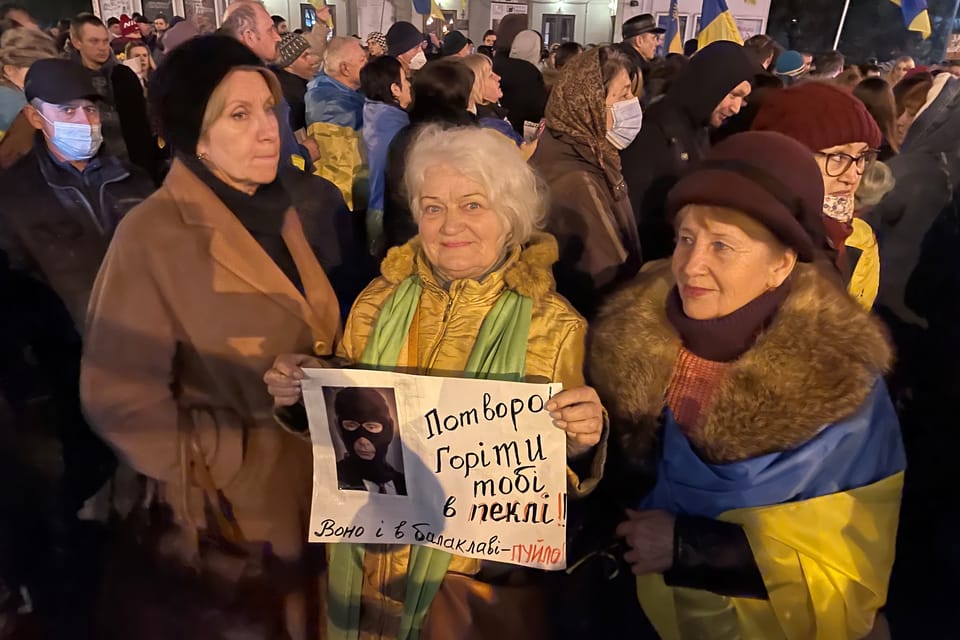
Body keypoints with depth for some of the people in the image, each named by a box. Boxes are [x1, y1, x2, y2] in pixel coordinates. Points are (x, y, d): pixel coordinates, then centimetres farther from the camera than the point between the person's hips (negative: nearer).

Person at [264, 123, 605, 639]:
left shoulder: (552, 325, -13)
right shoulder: (381, 301, -5)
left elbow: (559, 474, -9)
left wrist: (578, 444, -29)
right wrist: (304, 395, -12)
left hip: (481, 576, -3)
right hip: (369, 562, 3)